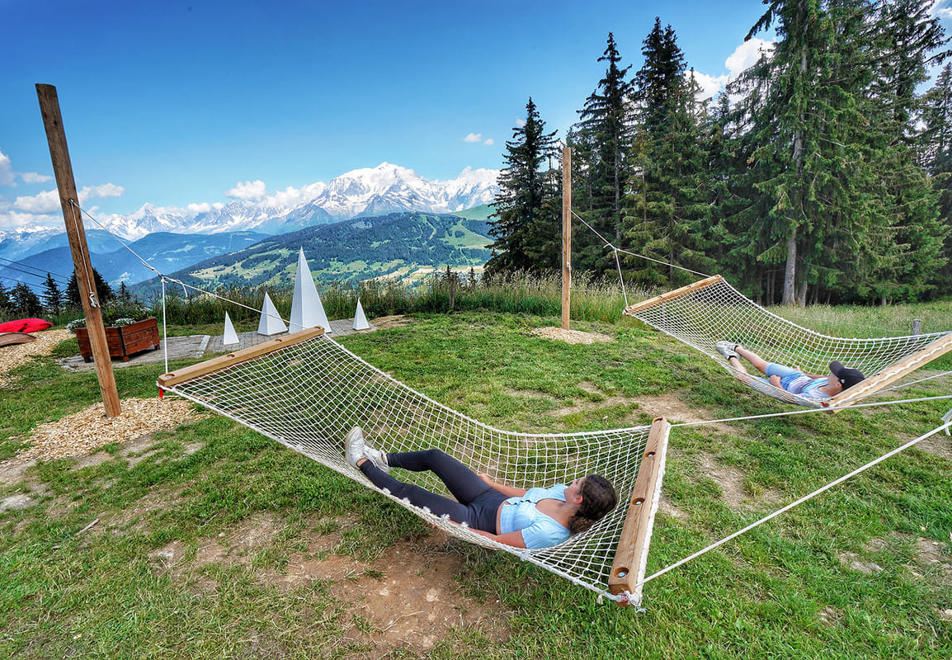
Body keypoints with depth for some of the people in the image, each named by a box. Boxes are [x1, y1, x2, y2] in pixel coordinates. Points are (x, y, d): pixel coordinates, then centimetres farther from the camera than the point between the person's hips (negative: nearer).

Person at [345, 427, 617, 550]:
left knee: (407, 492, -6)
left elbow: (497, 541, -26)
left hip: (478, 519, -7)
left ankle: (362, 462, 20)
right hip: (492, 497, 7)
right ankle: (383, 460, 34)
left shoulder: (549, 532, -34)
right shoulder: (562, 491, -12)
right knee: (434, 456, 7)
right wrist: (491, 481, 17)